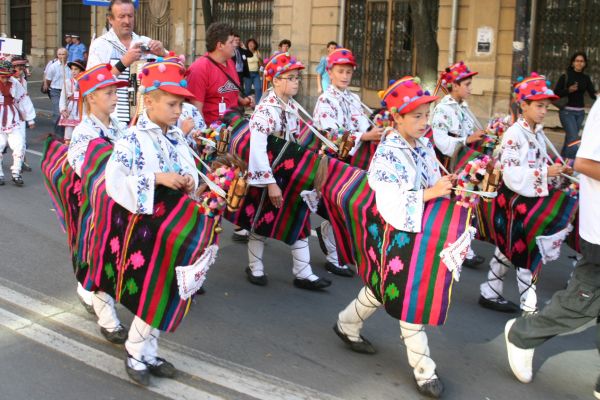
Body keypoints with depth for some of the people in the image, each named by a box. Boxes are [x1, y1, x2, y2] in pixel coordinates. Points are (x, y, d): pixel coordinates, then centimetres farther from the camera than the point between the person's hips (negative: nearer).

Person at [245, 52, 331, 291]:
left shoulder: (291, 107, 4)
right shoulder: (265, 110, -21)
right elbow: (257, 148, -29)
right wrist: (270, 182, -28)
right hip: (265, 177, -7)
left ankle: (303, 273, 12)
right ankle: (255, 268, 27)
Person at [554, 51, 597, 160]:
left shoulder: (586, 78, 7)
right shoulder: (565, 76, -5)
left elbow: (593, 94, 2)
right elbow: (556, 93, -7)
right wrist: (568, 90, -21)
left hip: (580, 112, 5)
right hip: (567, 111, -5)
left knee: (569, 138, 10)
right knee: (574, 139, -14)